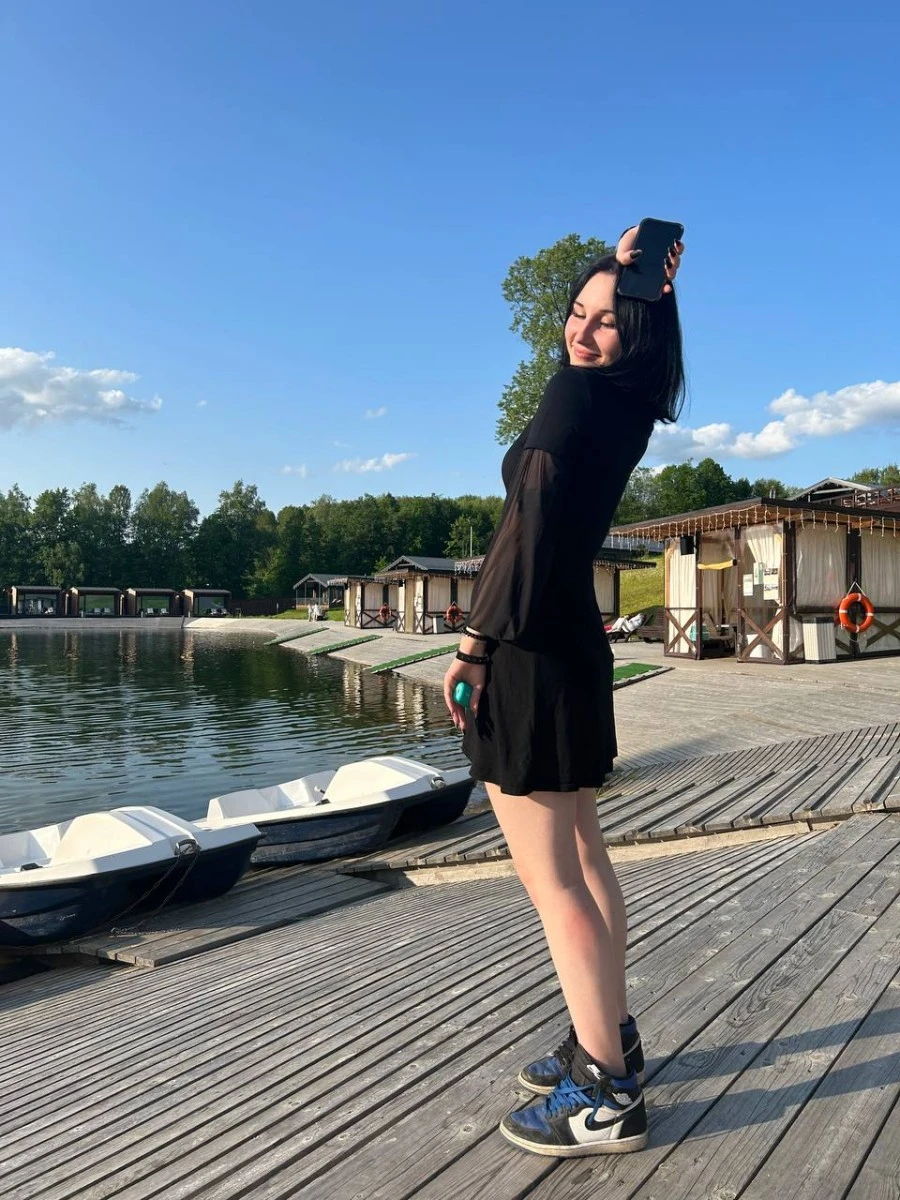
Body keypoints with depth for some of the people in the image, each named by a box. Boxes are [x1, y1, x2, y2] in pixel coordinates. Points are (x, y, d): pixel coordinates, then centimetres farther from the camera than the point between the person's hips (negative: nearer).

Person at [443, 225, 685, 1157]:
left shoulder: (577, 392, -13)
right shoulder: (627, 404, 10)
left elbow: (530, 520, -20)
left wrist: (475, 642, -18)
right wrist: (624, 269, 17)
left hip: (530, 653, -10)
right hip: (572, 644, 10)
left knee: (549, 879, -3)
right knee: (582, 860, 17)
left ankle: (604, 1096, 7)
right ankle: (611, 1040, 30)